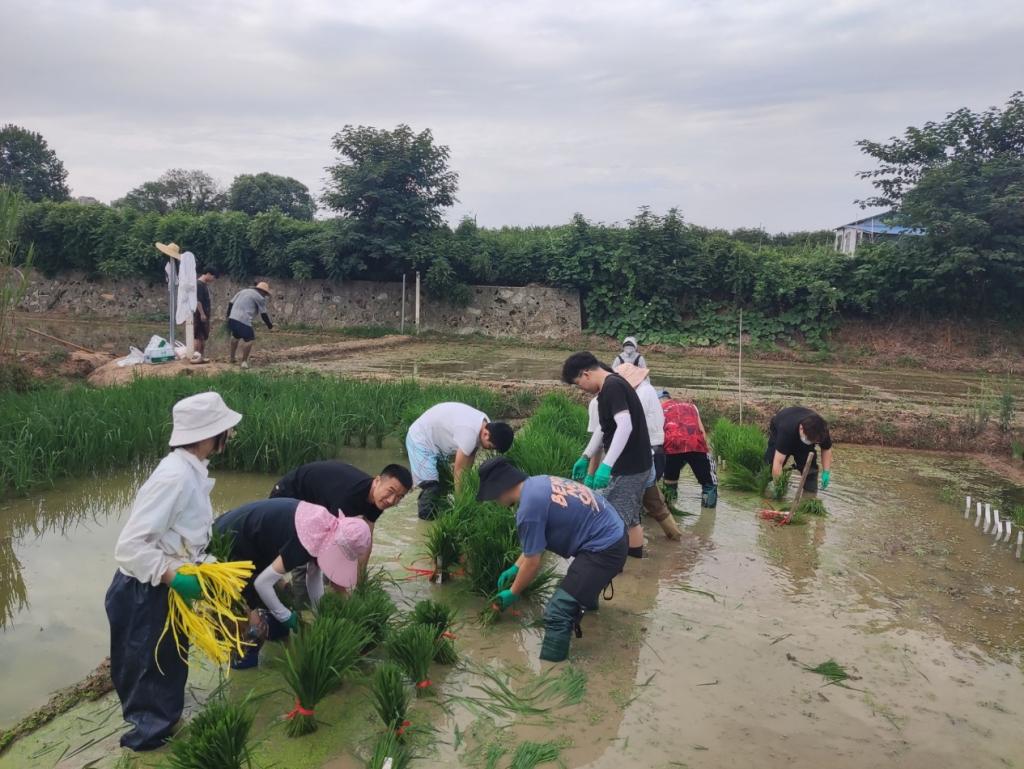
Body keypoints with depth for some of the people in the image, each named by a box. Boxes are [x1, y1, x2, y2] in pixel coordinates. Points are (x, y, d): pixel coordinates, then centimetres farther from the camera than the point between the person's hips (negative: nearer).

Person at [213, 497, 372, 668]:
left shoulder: (326, 528, -4)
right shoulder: (304, 544, -32)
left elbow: (314, 573, 8)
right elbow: (262, 583, -29)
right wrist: (287, 617, -15)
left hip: (249, 540, 9)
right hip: (228, 546, -9)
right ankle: (243, 657, 16)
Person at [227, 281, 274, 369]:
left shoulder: (243, 291, 23)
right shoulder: (260, 298, 4)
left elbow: (230, 303, 20)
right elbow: (263, 314, 5)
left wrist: (228, 316, 26)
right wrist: (270, 326, 16)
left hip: (232, 318, 8)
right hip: (244, 321, -7)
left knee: (235, 337, 28)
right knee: (249, 340, 2)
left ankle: (232, 358, 37)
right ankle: (244, 362, -1)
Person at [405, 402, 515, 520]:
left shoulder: (485, 425, -10)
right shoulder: (469, 433, -37)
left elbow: (470, 457, -3)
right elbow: (459, 470, -28)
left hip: (440, 440, 9)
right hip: (420, 439, -9)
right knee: (431, 487, -17)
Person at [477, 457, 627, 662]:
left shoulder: (528, 509, -21)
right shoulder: (538, 483, 7)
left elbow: (533, 563, -9)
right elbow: (536, 544, 20)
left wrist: (512, 594, 7)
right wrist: (515, 568, 25)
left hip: (605, 549, -10)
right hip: (614, 532, 10)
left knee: (557, 613, -15)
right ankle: (587, 597, 68)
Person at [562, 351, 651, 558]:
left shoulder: (612, 387, -19)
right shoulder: (613, 386, 13)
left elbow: (625, 426, -31)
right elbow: (605, 429, 23)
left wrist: (606, 464, -34)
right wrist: (585, 456, 26)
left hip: (628, 467, -10)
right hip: (636, 464, 10)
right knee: (630, 516, 20)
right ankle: (635, 553, 31)